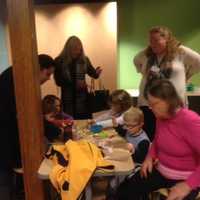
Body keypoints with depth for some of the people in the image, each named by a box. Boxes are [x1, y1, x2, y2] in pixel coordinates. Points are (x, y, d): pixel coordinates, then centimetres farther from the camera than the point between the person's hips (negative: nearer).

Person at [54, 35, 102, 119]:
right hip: (68, 98, -2)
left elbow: (92, 73, 2)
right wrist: (75, 83, -20)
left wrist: (96, 73, -22)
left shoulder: (84, 59, -1)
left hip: (82, 97, 2)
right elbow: (58, 81, -9)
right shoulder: (59, 61, -7)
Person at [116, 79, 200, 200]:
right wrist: (150, 157, 2)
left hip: (185, 179, -5)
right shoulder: (161, 117, -2)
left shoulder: (190, 121, -23)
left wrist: (188, 185, -28)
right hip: (160, 171, 6)